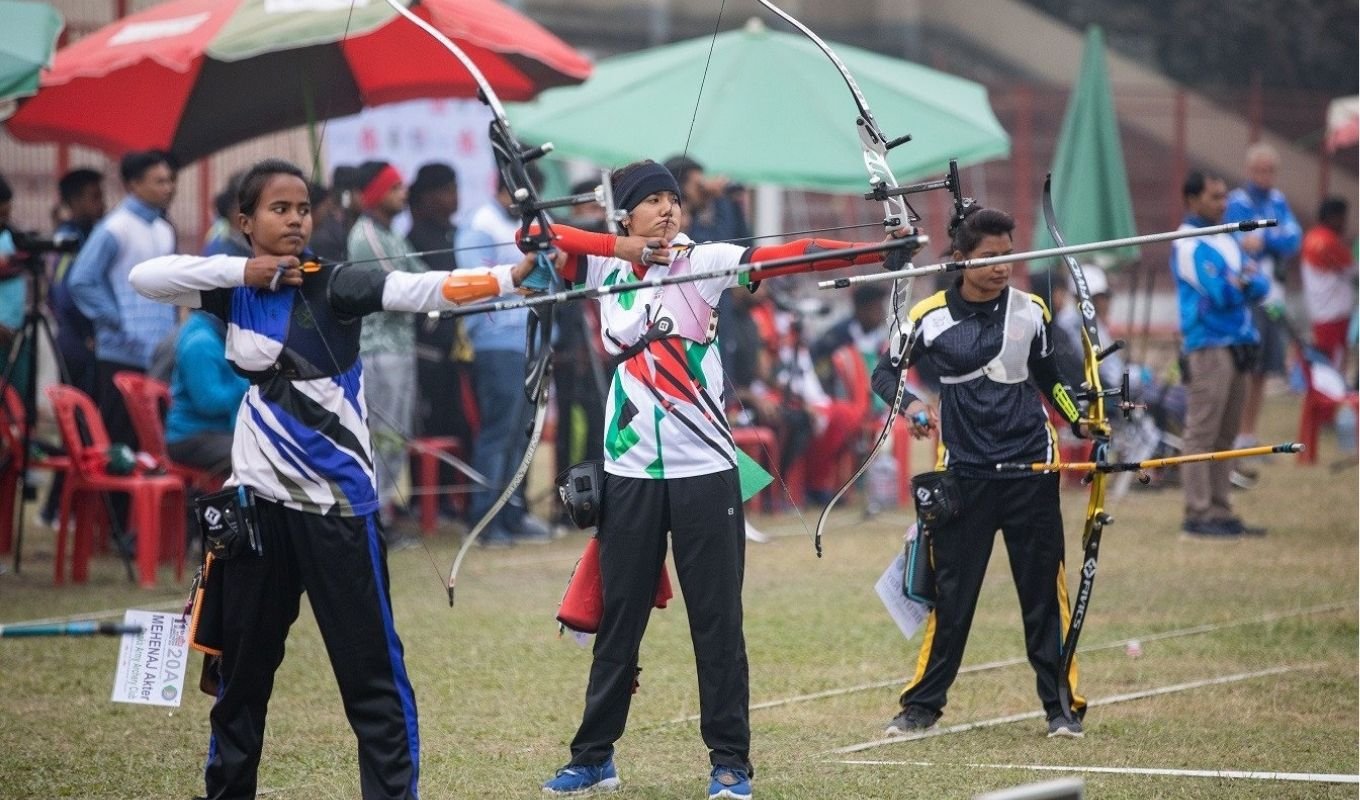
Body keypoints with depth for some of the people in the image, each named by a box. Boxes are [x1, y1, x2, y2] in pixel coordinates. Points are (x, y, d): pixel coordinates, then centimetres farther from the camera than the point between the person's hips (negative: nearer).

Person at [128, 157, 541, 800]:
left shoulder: (335, 286, -7)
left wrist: (512, 274, -37)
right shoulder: (233, 289, 5)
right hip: (259, 503, 4)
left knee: (371, 670, -6)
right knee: (242, 666, 14)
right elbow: (144, 277, -7)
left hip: (337, 505, -4)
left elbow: (422, 290, -21)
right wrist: (242, 270, -15)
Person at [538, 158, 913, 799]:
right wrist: (622, 246, -15)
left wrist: (881, 250, -31)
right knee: (619, 621, 10)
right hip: (630, 473, 2)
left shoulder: (701, 262, -3)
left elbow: (780, 256, -17)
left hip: (704, 470, -2)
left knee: (717, 621, 0)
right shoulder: (605, 267, 6)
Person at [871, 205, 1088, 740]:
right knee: (951, 594, 3)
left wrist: (1083, 421, 1)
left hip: (1030, 471, 1)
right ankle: (923, 704, 14)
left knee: (1044, 593, 3)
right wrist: (908, 405, -14)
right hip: (964, 473, -1)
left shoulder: (1030, 311, 3)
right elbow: (885, 373, 5)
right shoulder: (931, 317, -4)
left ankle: (1061, 705, 11)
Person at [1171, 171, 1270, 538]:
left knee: (1225, 436, 10)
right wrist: (1246, 279, 1)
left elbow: (1261, 286, 11)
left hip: (1238, 346, 8)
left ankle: (1220, 511, 13)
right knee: (1202, 433, -7)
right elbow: (1221, 293, -18)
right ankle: (1198, 514, -7)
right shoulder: (1190, 245, -8)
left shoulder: (1226, 240, 18)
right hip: (1208, 346, -8)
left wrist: (1241, 280, -9)